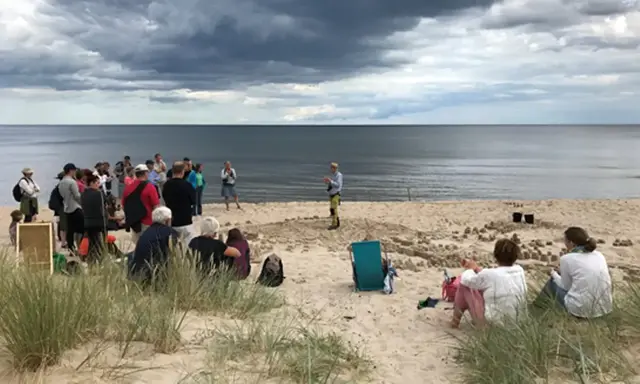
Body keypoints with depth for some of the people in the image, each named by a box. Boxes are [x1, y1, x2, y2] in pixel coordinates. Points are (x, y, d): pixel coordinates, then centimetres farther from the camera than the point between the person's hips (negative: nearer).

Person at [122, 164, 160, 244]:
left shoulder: (128, 187, 4)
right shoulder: (149, 187, -11)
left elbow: (124, 206, 13)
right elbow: (156, 207, -14)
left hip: (133, 223, 5)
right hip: (147, 223, -5)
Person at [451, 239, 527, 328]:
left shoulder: (489, 275, -24)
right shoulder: (520, 270, -7)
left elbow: (466, 280, -4)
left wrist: (471, 269, 17)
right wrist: (477, 268, 20)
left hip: (491, 323, -6)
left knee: (464, 283, 6)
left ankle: (456, 319, 25)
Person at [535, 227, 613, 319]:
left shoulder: (567, 259, -7)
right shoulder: (599, 255, 9)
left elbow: (566, 286, 4)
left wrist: (554, 274, 23)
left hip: (581, 310, -6)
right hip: (605, 308, 6)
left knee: (553, 282, 22)